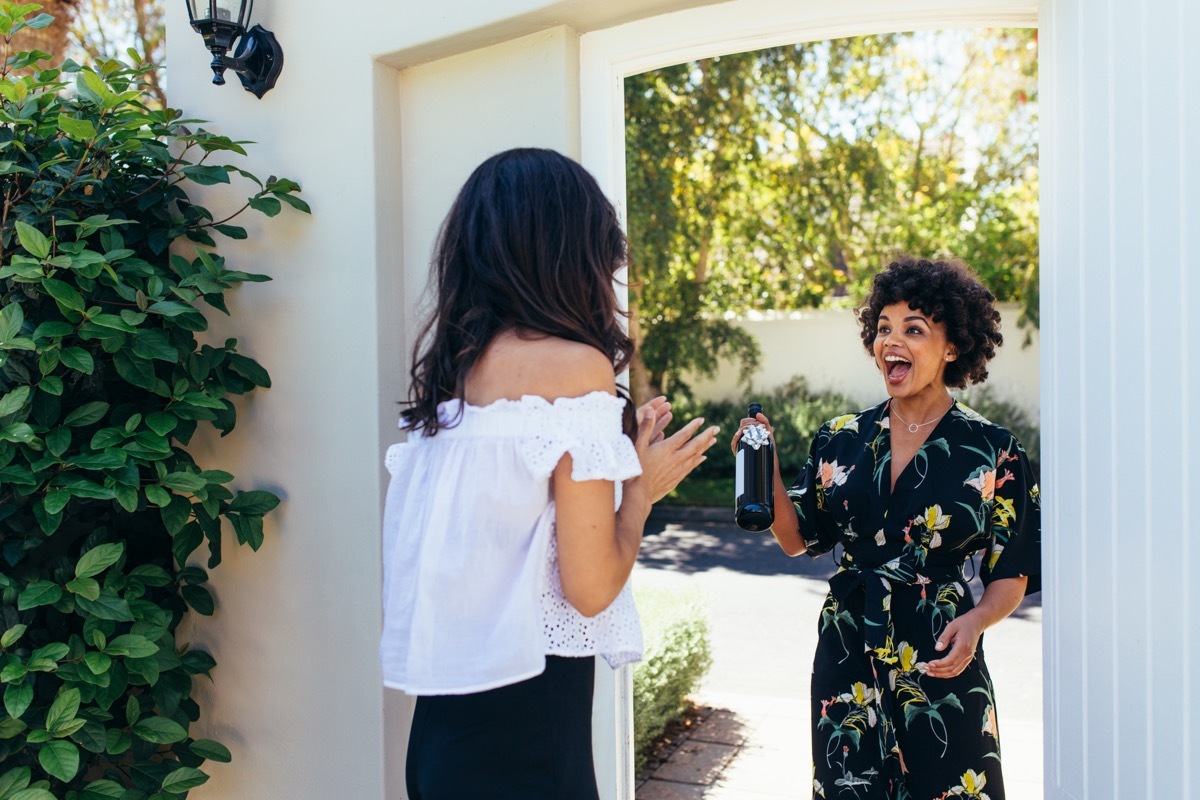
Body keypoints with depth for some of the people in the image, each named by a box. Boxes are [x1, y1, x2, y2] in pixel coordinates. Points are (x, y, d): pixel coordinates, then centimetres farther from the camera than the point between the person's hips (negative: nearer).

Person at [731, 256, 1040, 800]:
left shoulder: (993, 452, -6)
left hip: (943, 665, -2)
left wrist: (975, 622, -22)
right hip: (848, 662, 2)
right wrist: (767, 472, -9)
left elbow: (1010, 574, -3)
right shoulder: (841, 439, 1)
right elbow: (799, 541, 5)